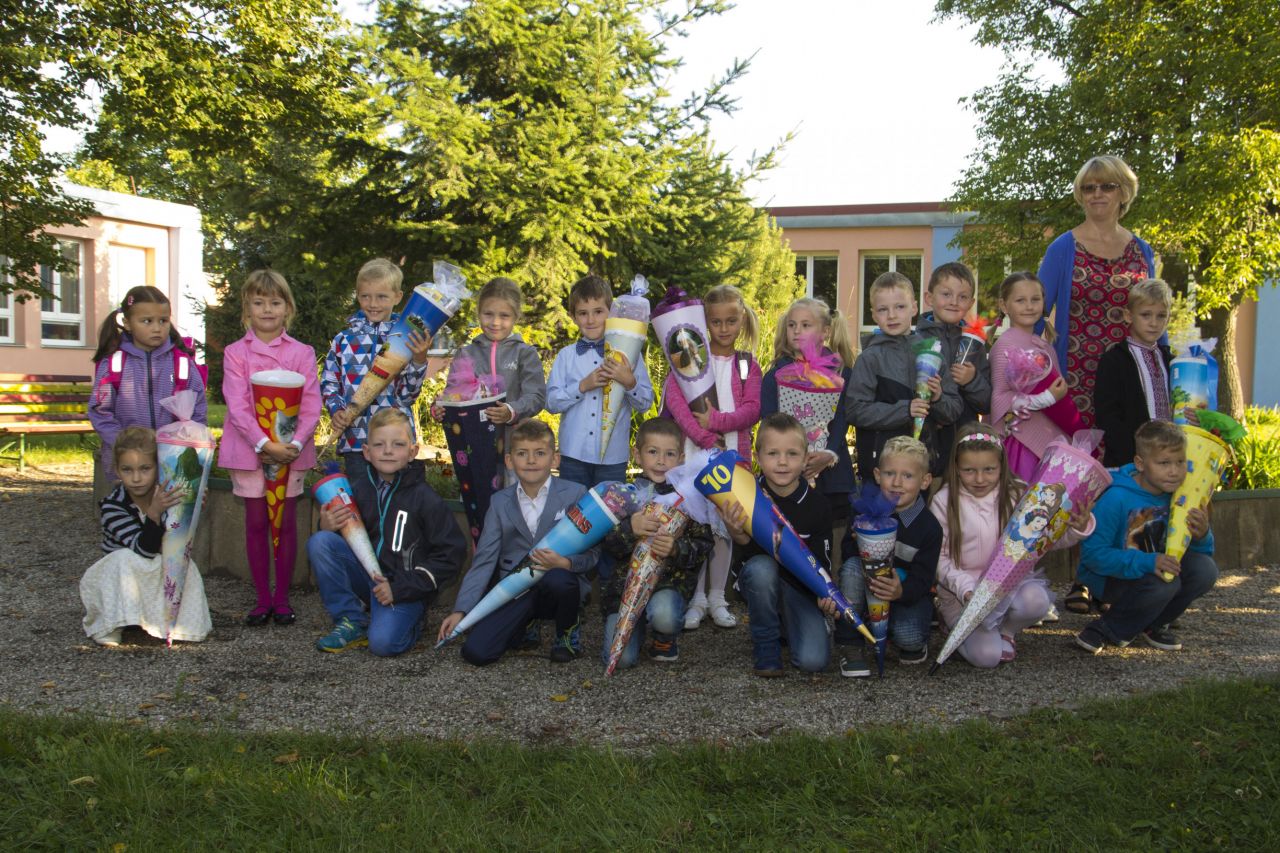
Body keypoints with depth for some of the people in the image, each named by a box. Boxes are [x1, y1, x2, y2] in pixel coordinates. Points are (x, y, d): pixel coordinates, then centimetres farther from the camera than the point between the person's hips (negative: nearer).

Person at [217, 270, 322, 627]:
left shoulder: (302, 353, 2)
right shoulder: (235, 353, 1)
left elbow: (311, 406, -3)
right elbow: (237, 406, -8)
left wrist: (295, 444, -18)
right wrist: (265, 444, -20)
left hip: (291, 449, 0)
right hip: (249, 449, 0)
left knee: (286, 522, 5)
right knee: (256, 523, 5)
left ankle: (282, 598, 15)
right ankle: (262, 598, 14)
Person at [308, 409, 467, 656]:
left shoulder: (424, 497, -9)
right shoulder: (357, 489, 3)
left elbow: (452, 553, -10)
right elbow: (343, 543, 13)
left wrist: (400, 588, -14)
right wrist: (327, 528, -13)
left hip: (405, 588, -4)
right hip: (367, 577, 4)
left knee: (382, 642, -28)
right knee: (319, 541, -16)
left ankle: (412, 618, 8)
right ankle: (352, 622, -6)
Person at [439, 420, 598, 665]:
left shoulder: (575, 494, -4)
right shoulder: (500, 502, 5)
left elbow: (591, 552, -5)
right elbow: (484, 560, 2)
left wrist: (564, 563, -27)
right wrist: (460, 610, -7)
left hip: (560, 587, -2)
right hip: (514, 593, 2)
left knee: (557, 578, -38)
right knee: (475, 652, -17)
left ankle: (568, 632, -3)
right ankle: (522, 626, 17)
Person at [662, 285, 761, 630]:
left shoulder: (747, 365, 8)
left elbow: (752, 410, -2)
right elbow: (673, 397, -9)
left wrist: (716, 421, -17)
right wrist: (704, 437, -17)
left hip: (733, 455, 1)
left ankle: (717, 598, 16)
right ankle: (696, 599, 10)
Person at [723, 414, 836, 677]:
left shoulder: (817, 504, -12)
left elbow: (822, 559, -7)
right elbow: (751, 555, -20)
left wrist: (825, 593, -26)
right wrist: (737, 534, -42)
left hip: (801, 586, 1)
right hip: (760, 583, -1)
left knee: (813, 660, -17)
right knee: (761, 567, -36)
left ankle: (787, 619, 20)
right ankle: (766, 645, -12)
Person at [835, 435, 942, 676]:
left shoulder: (930, 528, -13)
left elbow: (922, 580, -16)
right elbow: (847, 549, -1)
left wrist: (901, 591, -39)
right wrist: (857, 544, -27)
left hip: (910, 593, -2)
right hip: (868, 587, 2)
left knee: (908, 638, -31)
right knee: (852, 566, -30)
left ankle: (914, 642, 11)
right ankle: (850, 644, -21)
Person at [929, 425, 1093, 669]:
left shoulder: (1018, 494, -1)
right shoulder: (944, 502, -6)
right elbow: (941, 559, -6)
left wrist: (1076, 528, -22)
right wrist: (967, 590, -21)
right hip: (962, 592, -2)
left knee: (1035, 599, -33)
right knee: (987, 655, -22)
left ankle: (1006, 630, 3)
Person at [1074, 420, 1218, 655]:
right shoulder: (1116, 499, -25)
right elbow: (1092, 553, -29)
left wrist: (1202, 536, -24)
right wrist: (1147, 562, -37)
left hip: (1151, 570, 7)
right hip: (1109, 577, -7)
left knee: (1204, 569, -16)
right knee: (1163, 582, -33)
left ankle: (1153, 624, 7)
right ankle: (1108, 629, -8)